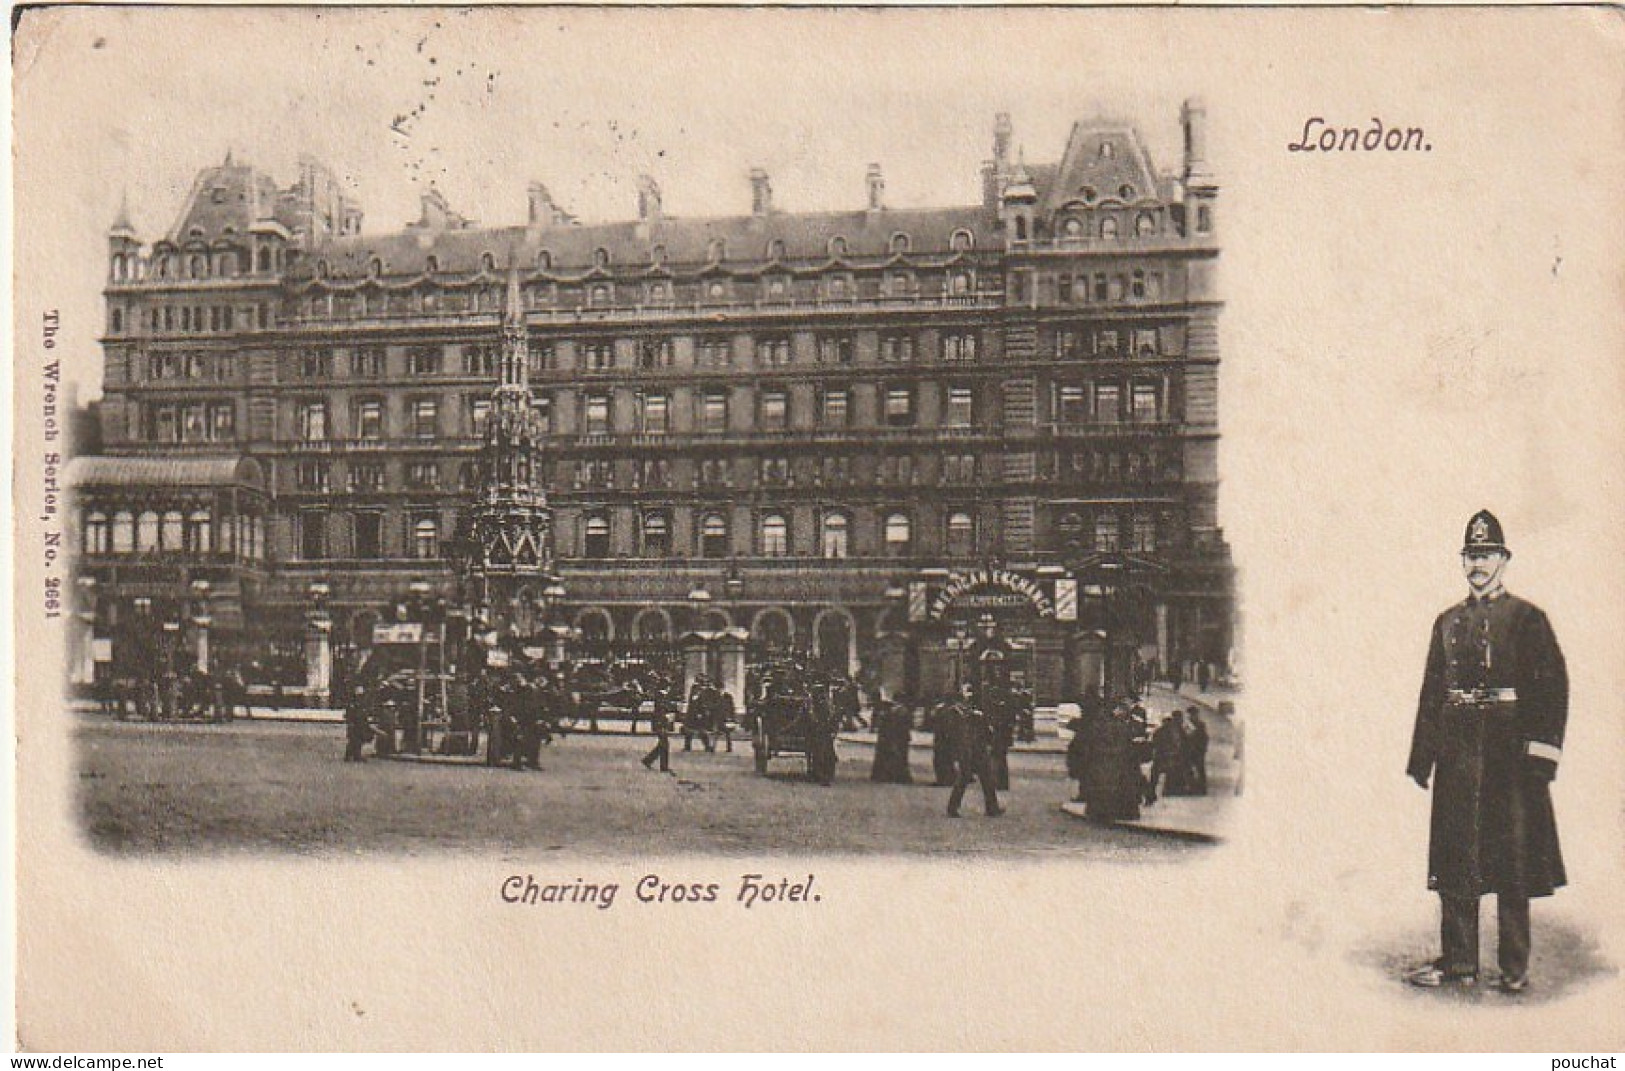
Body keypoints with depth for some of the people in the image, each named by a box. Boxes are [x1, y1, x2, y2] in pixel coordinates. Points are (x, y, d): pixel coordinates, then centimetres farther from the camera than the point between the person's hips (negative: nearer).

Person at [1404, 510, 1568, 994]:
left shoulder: (1526, 618, 1)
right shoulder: (1448, 622, 14)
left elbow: (1553, 685, -4)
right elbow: (1431, 693, 15)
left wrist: (1541, 750, -13)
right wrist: (1422, 756, 10)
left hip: (1509, 753, -4)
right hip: (1458, 754, 4)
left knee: (1514, 861, 1)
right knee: (1454, 859, 5)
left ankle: (1515, 968, 8)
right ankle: (1457, 961, 13)